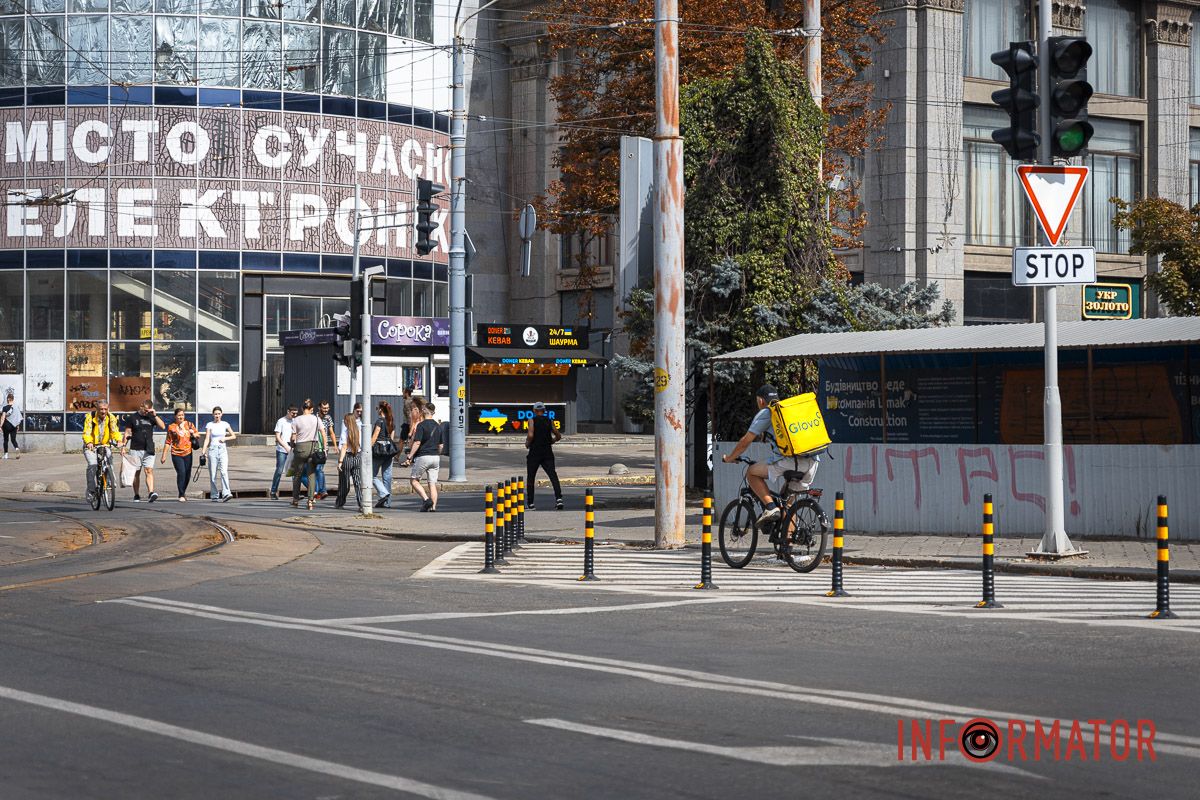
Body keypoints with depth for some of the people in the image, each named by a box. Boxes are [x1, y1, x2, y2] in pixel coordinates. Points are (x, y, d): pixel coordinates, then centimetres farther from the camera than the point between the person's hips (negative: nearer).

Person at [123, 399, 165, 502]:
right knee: (136, 472, 4)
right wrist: (124, 446, -2)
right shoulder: (132, 417, 5)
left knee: (149, 471, -12)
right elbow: (127, 432, 6)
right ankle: (136, 495, 10)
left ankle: (151, 492, -24)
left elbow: (162, 426, 1)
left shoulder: (151, 417, 11)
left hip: (148, 450, 1)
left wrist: (155, 415, -6)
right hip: (135, 449, -1)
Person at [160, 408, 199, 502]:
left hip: (188, 453, 4)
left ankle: (183, 492, 30)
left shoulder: (189, 425, 8)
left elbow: (197, 433, 22)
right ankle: (181, 495, -9)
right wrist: (164, 455, -1)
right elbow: (168, 442, 2)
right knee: (181, 473, -16)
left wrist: (194, 434, -3)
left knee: (187, 475, 7)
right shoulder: (171, 427, 0)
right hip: (176, 454, -3)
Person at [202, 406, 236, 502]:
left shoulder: (225, 424, 7)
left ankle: (226, 494, -26)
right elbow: (207, 439, -2)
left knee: (224, 471, -16)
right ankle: (214, 495, 10)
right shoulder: (210, 425, 3)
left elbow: (234, 436, 14)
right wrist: (203, 452, -11)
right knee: (213, 474, 1)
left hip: (223, 450, 0)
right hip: (213, 450, 0)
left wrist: (225, 438, -5)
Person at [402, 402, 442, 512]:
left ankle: (426, 499, -9)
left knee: (413, 480, 7)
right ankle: (433, 506, -2)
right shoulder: (438, 426, 12)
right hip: (435, 457, 6)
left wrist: (409, 457, -12)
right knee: (433, 483, 6)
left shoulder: (421, 425, -9)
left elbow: (417, 443, -15)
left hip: (423, 456, -6)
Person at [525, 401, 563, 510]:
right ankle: (558, 498, -25)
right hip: (548, 452, 3)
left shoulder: (532, 420, -3)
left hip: (534, 453, -3)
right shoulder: (549, 421, 8)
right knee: (553, 475, -5)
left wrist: (527, 444, 1)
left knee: (530, 478, 9)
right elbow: (558, 436, 14)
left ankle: (530, 503, 10)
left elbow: (530, 435, -17)